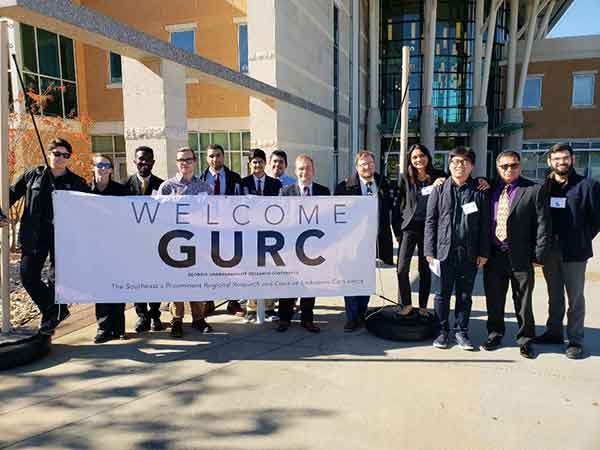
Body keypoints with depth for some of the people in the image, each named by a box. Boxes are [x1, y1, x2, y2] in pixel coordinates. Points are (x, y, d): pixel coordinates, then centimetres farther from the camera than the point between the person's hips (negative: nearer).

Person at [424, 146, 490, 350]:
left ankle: (461, 331, 24)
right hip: (444, 251, 0)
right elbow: (430, 221, 1)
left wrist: (483, 252, 0)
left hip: (469, 254, 1)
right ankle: (443, 330, 22)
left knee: (465, 295, 11)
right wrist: (430, 251, -4)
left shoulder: (480, 192, 6)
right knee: (443, 294, 8)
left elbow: (485, 225, 5)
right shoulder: (439, 190, 4)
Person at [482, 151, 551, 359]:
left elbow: (543, 225, -4)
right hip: (494, 255, 3)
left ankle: (525, 339, 26)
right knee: (494, 299, 13)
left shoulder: (534, 191, -3)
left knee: (523, 301, 9)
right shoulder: (490, 189, 6)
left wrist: (539, 255, -8)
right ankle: (495, 334, 32)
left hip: (521, 257, -3)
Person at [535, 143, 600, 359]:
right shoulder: (544, 186, 5)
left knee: (575, 298, 5)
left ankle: (575, 340, 15)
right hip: (549, 250, 4)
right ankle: (554, 333, 28)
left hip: (574, 251, -3)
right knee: (554, 296, 16)